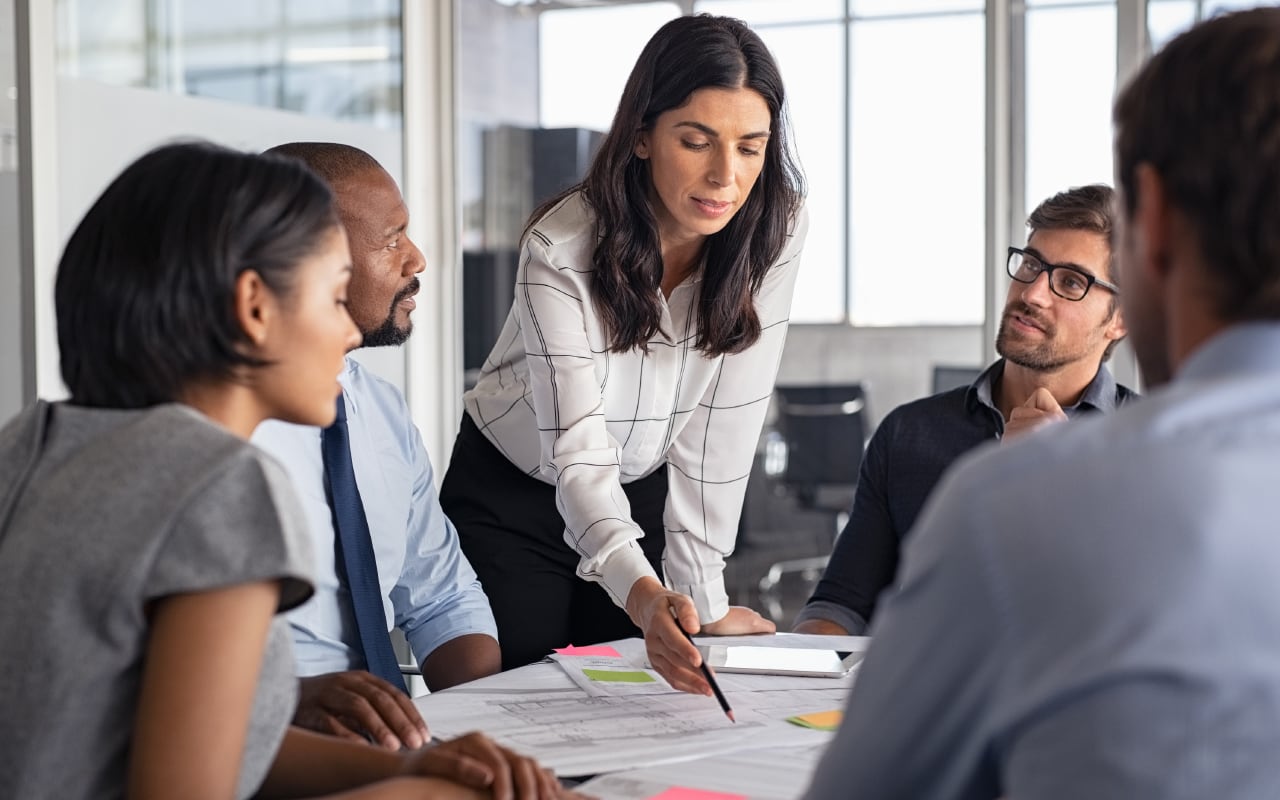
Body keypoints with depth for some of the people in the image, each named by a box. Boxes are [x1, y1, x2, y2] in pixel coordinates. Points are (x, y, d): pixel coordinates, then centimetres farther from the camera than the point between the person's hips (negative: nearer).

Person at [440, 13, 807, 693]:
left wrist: (704, 602, -20)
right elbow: (579, 452, -34)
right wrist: (645, 596, -51)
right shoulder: (561, 249, -29)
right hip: (512, 500, -3)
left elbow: (721, 430, -16)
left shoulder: (774, 233, -18)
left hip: (645, 495, 3)